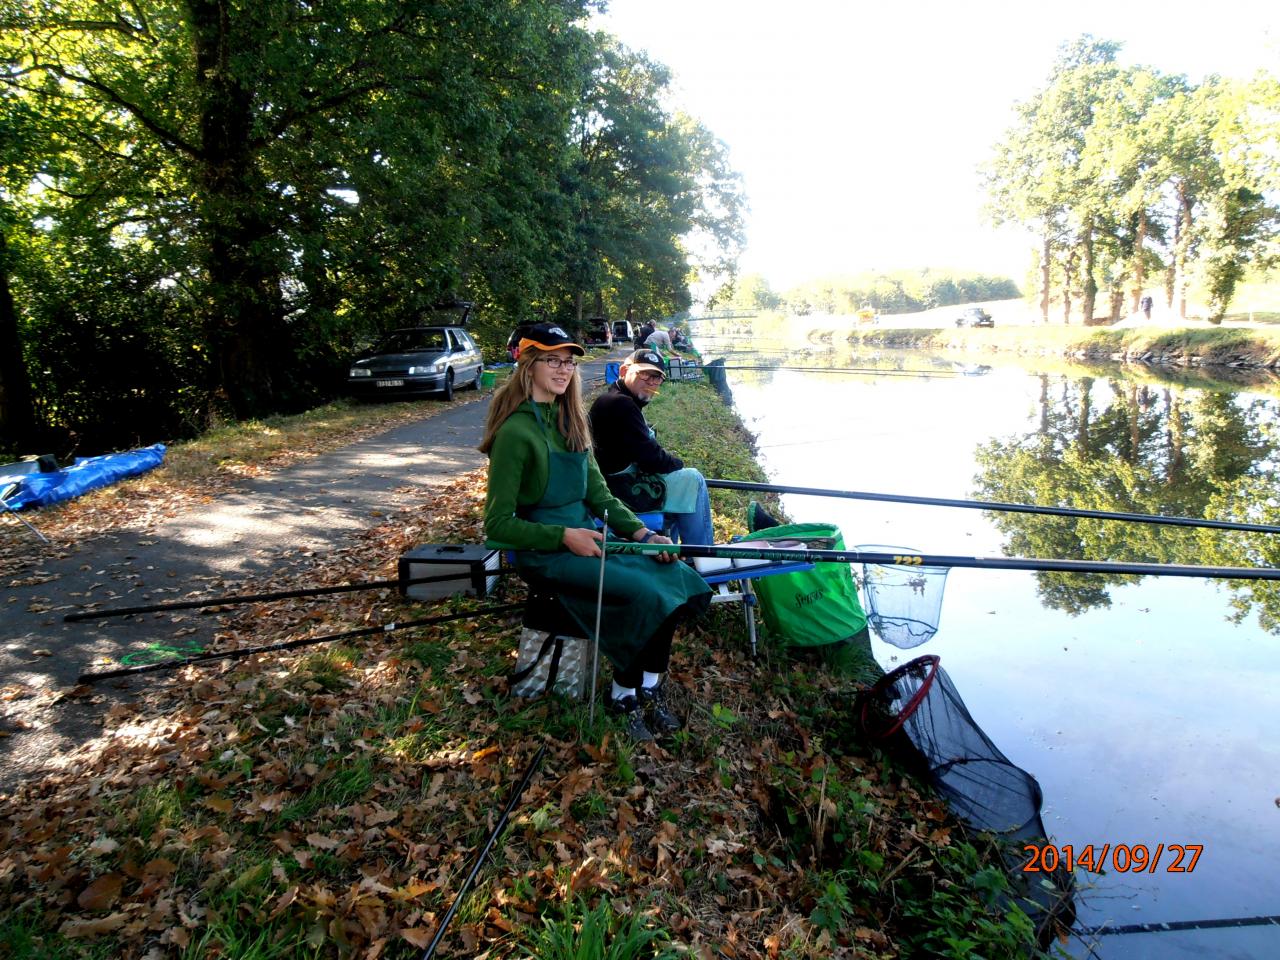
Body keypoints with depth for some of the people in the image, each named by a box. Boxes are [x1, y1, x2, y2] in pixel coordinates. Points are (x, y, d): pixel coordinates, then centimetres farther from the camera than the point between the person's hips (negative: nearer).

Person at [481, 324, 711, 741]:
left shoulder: (570, 421, 12)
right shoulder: (516, 432, -13)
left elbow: (600, 494, 12)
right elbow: (498, 525, -13)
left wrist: (641, 532, -3)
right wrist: (565, 537, -21)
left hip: (586, 537, 8)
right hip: (544, 553, -7)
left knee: (677, 578, -11)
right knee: (644, 593, -24)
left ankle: (649, 689, 2)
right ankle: (623, 695, 1)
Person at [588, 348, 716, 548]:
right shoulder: (619, 404, -19)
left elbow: (646, 453, 15)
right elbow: (652, 459, -21)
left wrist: (672, 464, -1)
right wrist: (679, 464, -3)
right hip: (617, 490, -11)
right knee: (693, 480, -5)